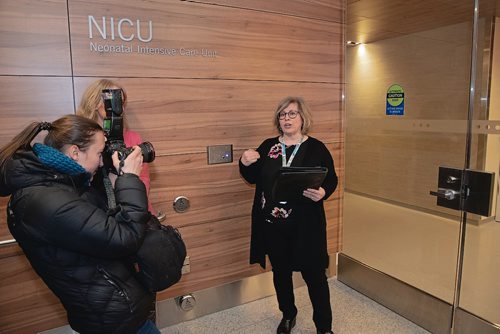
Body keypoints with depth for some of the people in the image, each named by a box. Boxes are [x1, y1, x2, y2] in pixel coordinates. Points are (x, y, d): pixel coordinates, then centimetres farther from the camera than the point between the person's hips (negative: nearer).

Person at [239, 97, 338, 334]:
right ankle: (288, 315, 42)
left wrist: (322, 193, -23)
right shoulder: (268, 146, 7)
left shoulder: (316, 148, -2)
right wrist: (245, 163, -10)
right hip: (272, 224, 3)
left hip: (305, 225, -3)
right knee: (280, 271, 17)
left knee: (313, 274, 5)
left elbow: (331, 180, -1)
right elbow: (253, 178, 10)